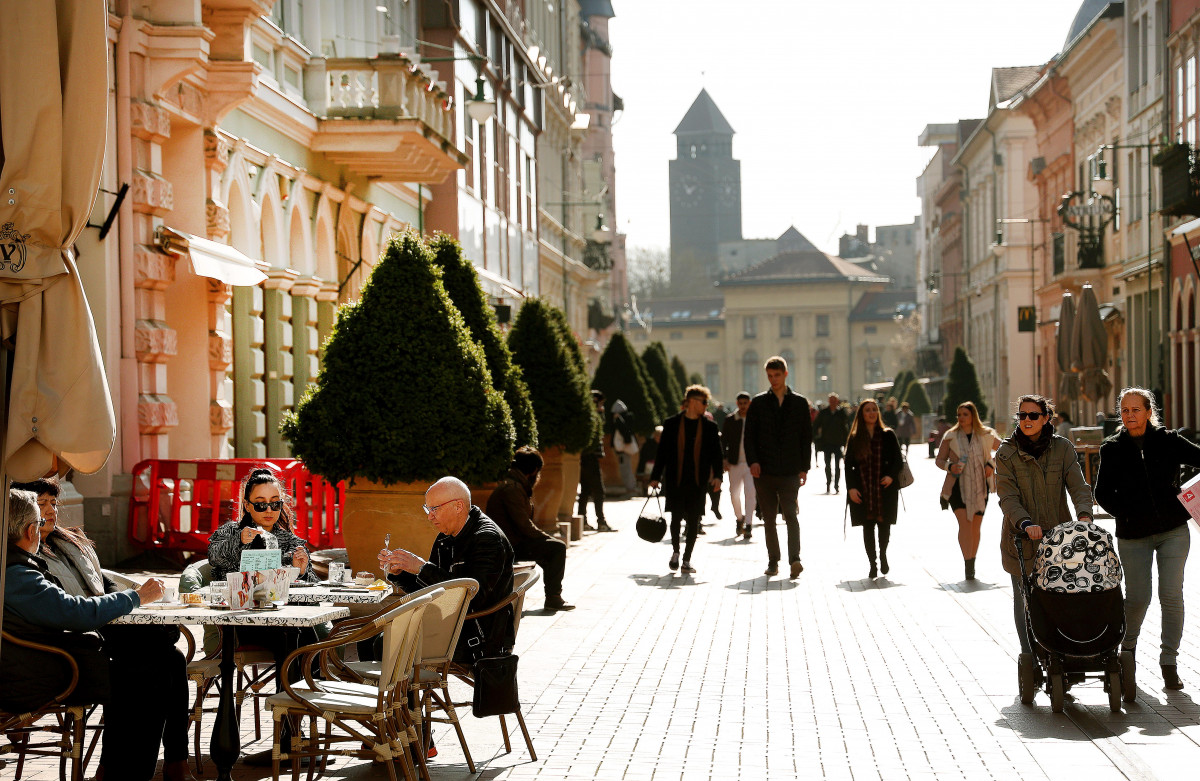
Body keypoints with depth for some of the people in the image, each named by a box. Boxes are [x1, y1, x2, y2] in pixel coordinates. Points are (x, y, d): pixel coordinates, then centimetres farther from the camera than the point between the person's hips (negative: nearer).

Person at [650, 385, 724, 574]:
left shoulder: (709, 426, 8)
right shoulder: (672, 423, 4)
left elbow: (716, 453, 7)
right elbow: (663, 451, 6)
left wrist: (717, 475, -7)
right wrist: (656, 477, 3)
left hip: (698, 481, 1)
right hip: (675, 480, -1)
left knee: (693, 520, -1)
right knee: (676, 516, -2)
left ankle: (687, 560, 8)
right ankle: (675, 552, 23)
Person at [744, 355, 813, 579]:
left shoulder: (799, 403, 7)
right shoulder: (758, 403, 9)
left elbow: (806, 437, 8)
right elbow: (749, 435, 7)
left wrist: (804, 468, 1)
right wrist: (753, 460, -8)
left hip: (790, 470, -2)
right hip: (764, 469, 2)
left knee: (790, 514, -14)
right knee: (769, 518, 6)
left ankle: (795, 559, -18)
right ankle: (773, 562, 12)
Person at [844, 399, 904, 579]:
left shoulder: (887, 435, 5)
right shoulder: (854, 439, 8)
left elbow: (898, 460, 4)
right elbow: (848, 465, 7)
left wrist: (891, 476, -14)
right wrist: (851, 488, -4)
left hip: (885, 490, -1)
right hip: (863, 490, 1)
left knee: (884, 524, 2)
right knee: (867, 527, -1)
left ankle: (883, 555, 28)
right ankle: (872, 564, 6)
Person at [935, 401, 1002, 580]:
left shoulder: (986, 435, 3)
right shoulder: (951, 436, 2)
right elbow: (939, 459, 8)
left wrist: (991, 465, 1)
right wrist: (949, 467, -13)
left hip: (980, 486, 1)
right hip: (958, 485, -1)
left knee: (976, 526, 6)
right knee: (964, 522, -16)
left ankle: (972, 564, 19)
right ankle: (968, 565, -20)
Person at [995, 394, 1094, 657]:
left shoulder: (1062, 448, 3)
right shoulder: (1006, 453, -1)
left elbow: (1078, 487, -6)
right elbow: (1008, 497, -10)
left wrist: (1084, 515, -26)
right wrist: (1026, 523, -28)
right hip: (1022, 539, -1)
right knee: (1025, 600, 5)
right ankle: (1029, 657, 16)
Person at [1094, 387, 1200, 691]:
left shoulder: (1167, 441, 1)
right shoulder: (1113, 449, 1)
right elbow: (1103, 493, 3)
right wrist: (1127, 514, -9)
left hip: (1173, 531, 0)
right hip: (1133, 535, 0)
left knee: (1171, 596, -4)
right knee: (1137, 597, 1)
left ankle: (1169, 662, 6)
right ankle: (1127, 647, 29)